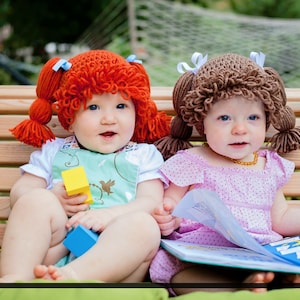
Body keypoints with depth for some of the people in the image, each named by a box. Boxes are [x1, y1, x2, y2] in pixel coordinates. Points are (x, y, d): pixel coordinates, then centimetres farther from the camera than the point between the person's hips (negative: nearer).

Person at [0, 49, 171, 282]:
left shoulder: (144, 155, 20)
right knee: (37, 200, -23)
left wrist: (109, 214, -17)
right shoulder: (54, 151, 24)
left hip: (114, 255, -1)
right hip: (56, 242, 1)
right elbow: (19, 192, 16)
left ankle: (72, 276, -52)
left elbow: (152, 202, 4)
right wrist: (53, 200, -7)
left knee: (144, 225, -30)